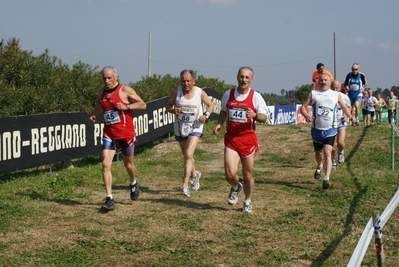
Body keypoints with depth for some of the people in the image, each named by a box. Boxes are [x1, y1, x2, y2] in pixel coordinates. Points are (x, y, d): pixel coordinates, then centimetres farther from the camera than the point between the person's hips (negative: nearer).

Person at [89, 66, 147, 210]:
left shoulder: (125, 90, -10)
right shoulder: (102, 92, 5)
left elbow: (142, 104, -8)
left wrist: (126, 106, -21)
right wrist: (94, 114, 7)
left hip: (126, 134, -3)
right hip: (109, 134, 3)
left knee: (128, 164, 15)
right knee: (105, 164, -13)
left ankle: (133, 183, 48)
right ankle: (109, 199, -12)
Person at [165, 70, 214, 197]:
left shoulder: (200, 93, -8)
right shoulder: (176, 91, -5)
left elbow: (211, 105, 5)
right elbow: (167, 105, 4)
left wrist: (206, 115, -14)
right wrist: (173, 110, -19)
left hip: (195, 128, -3)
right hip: (180, 128, 3)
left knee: (188, 154, -19)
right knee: (186, 155, 18)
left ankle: (185, 185, -18)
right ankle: (194, 175, 47)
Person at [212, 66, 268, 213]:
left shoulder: (256, 96, -4)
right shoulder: (228, 94, 4)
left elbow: (264, 118, -7)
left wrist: (255, 115, -29)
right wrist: (219, 124, 3)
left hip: (248, 139, -1)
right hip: (231, 139, 1)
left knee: (247, 174, 6)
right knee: (230, 173, -12)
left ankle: (248, 202, 30)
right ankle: (235, 187, 24)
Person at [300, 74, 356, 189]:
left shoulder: (336, 95, 6)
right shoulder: (313, 94, 3)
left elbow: (344, 107, 18)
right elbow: (303, 107, 0)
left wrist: (350, 116, -1)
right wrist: (306, 115, -21)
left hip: (330, 129, -1)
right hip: (317, 129, 1)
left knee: (327, 153, -17)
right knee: (318, 152, 17)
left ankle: (326, 179, -22)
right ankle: (319, 167, 51)